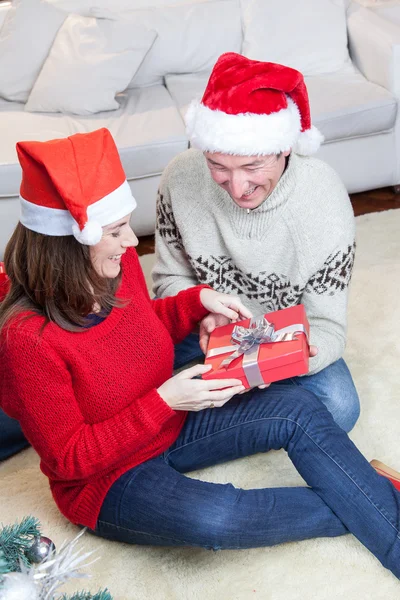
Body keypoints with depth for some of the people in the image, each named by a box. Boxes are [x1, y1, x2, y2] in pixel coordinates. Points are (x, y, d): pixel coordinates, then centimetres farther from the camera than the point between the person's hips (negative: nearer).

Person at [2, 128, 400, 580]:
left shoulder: (117, 266, -11)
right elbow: (69, 458, -22)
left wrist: (199, 301, -7)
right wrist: (163, 401, -30)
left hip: (172, 422, 7)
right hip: (106, 480, -7)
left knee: (300, 409, -10)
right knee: (212, 517, -35)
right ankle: (356, 511, -10)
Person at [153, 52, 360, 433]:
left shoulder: (325, 202, -27)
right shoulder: (181, 177, -23)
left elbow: (326, 326, -22)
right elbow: (172, 277, -8)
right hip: (207, 320, 1)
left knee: (338, 408, -26)